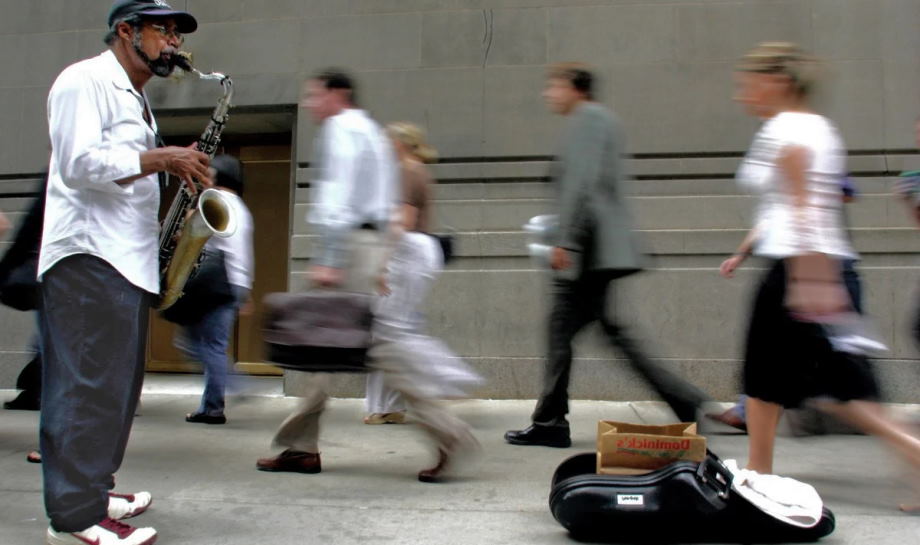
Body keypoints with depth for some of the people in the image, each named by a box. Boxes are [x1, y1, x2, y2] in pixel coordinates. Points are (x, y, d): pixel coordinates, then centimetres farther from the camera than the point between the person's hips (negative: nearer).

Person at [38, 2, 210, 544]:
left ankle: (91, 492, 22)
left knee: (115, 385, 12)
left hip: (126, 260, 10)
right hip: (87, 256, -10)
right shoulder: (84, 81, -6)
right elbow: (79, 164, -19)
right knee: (89, 386, -10)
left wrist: (176, 168, 11)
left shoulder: (135, 97, 24)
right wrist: (160, 159, -17)